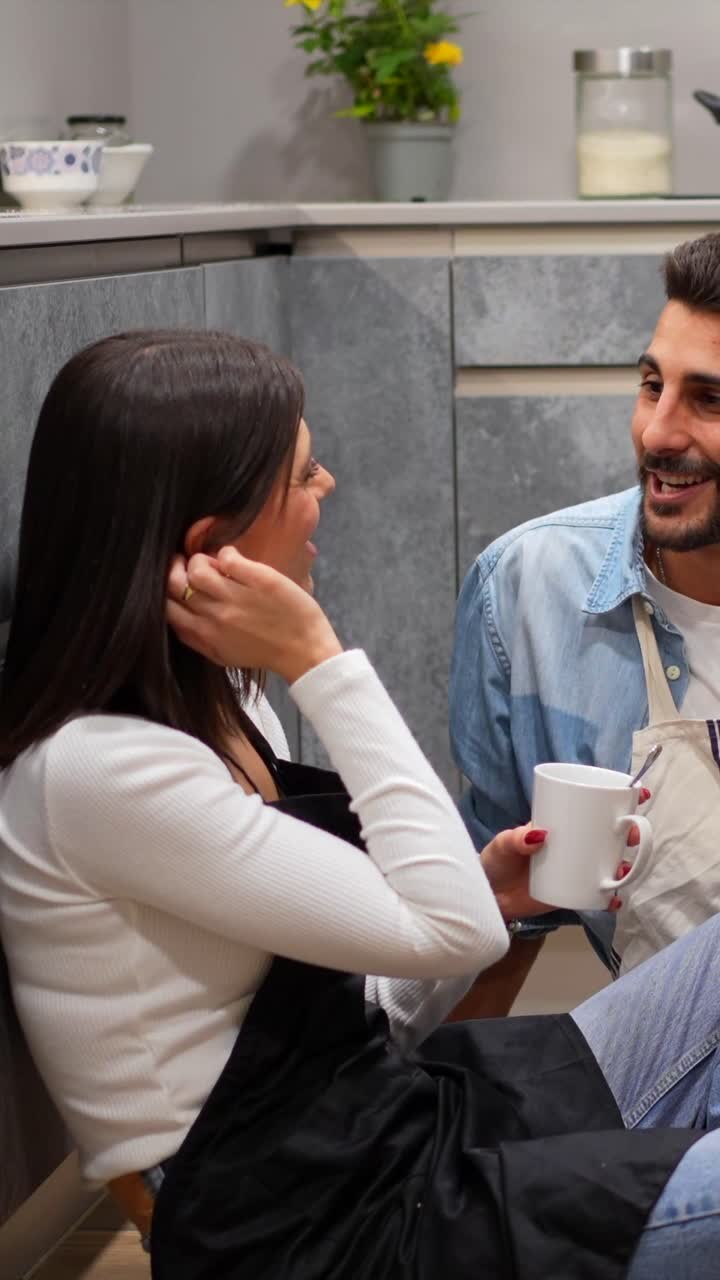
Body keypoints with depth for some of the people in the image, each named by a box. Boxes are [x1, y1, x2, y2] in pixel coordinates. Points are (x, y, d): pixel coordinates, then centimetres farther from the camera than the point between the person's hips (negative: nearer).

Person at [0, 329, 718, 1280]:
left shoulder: (214, 704, 8)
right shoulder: (97, 771, -20)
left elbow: (345, 1006, 11)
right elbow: (448, 933, -20)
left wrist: (486, 892, -3)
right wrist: (321, 665, -19)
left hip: (386, 1119, 9)